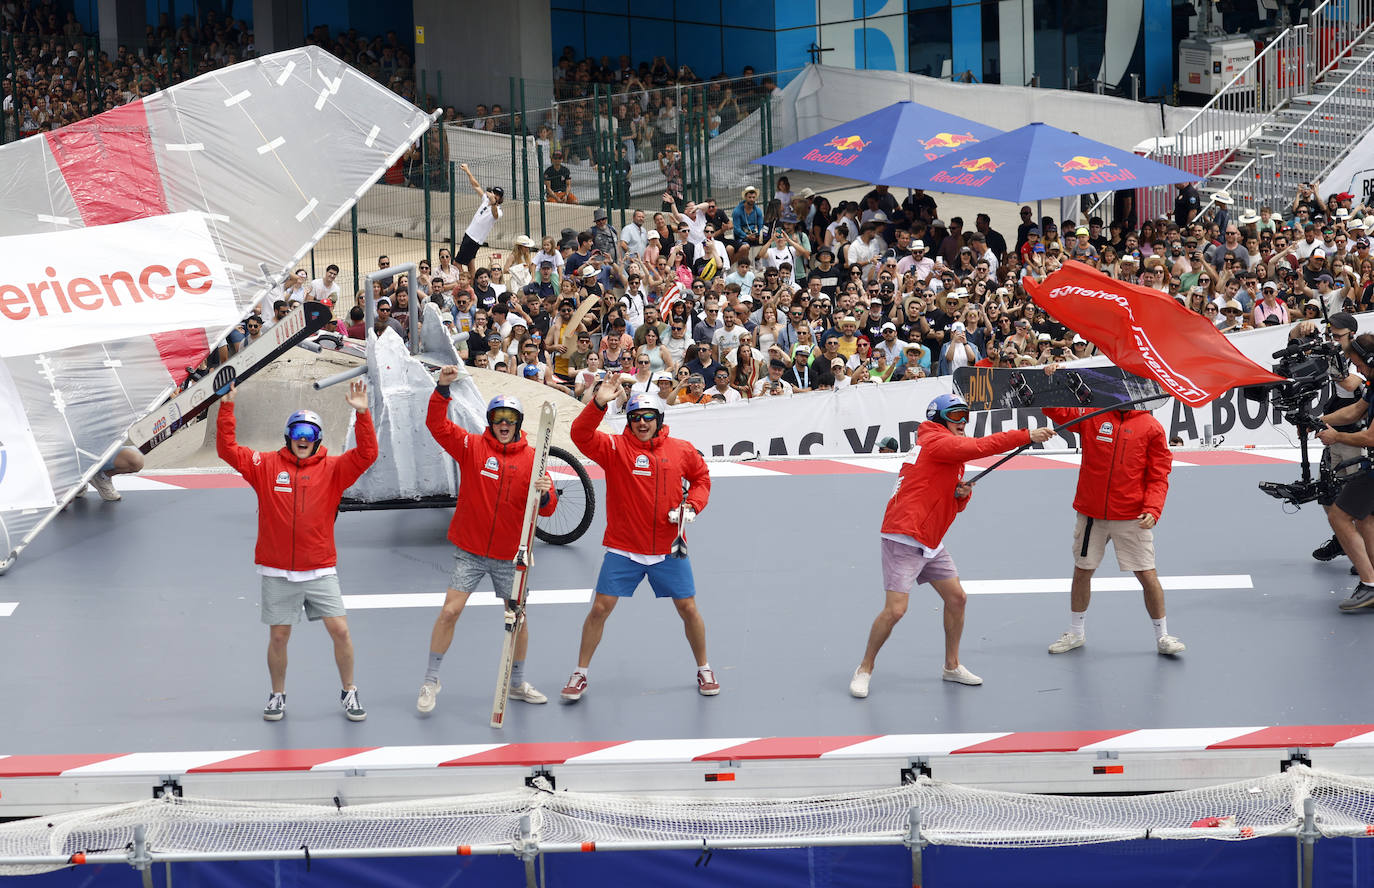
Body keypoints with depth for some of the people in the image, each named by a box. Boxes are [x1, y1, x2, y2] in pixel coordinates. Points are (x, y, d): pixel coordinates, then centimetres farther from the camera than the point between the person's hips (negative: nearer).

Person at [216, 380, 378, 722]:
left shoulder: (332, 469, 2)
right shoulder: (266, 466, 3)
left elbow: (366, 455, -9)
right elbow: (227, 449, -1)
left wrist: (362, 415, -19)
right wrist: (226, 408, -10)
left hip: (320, 571, 0)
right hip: (277, 573, 0)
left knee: (340, 630, -5)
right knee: (278, 636, 5)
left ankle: (349, 693, 12)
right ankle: (277, 695, 23)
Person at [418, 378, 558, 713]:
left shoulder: (532, 458, -1)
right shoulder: (472, 447, -2)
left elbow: (547, 509, -4)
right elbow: (437, 425, -11)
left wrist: (544, 495, -28)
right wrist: (442, 389, -25)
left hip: (510, 555, 1)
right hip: (470, 552, -1)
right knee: (450, 611, -8)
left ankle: (517, 683, 28)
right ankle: (431, 680, 7)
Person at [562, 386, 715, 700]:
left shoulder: (682, 450, 1)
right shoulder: (615, 448, -5)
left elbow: (701, 477, 16)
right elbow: (581, 435, -21)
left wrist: (692, 506, -2)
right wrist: (598, 404, -36)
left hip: (669, 550, 1)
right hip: (623, 550, -1)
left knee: (688, 609, 5)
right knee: (600, 608, -3)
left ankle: (704, 670, 25)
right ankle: (580, 674, 12)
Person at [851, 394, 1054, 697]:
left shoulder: (952, 453, 18)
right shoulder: (936, 442, -11)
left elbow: (953, 507, 23)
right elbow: (981, 447, -24)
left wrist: (963, 493, -1)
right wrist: (1028, 435, -25)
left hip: (931, 541, 10)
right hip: (904, 539, -10)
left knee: (956, 598, 9)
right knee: (895, 610, -12)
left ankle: (952, 666, 22)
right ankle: (864, 669, 3)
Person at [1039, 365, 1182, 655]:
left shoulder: (1150, 427, -2)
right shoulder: (1092, 415, 3)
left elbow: (1158, 476, -3)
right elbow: (1055, 411, 4)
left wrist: (1152, 510, -16)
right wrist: (1049, 381, -15)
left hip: (1132, 518, -2)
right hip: (1091, 514, 2)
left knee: (1147, 575, -2)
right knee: (1082, 571, 12)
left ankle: (1163, 637, 11)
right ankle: (1075, 633, 29)